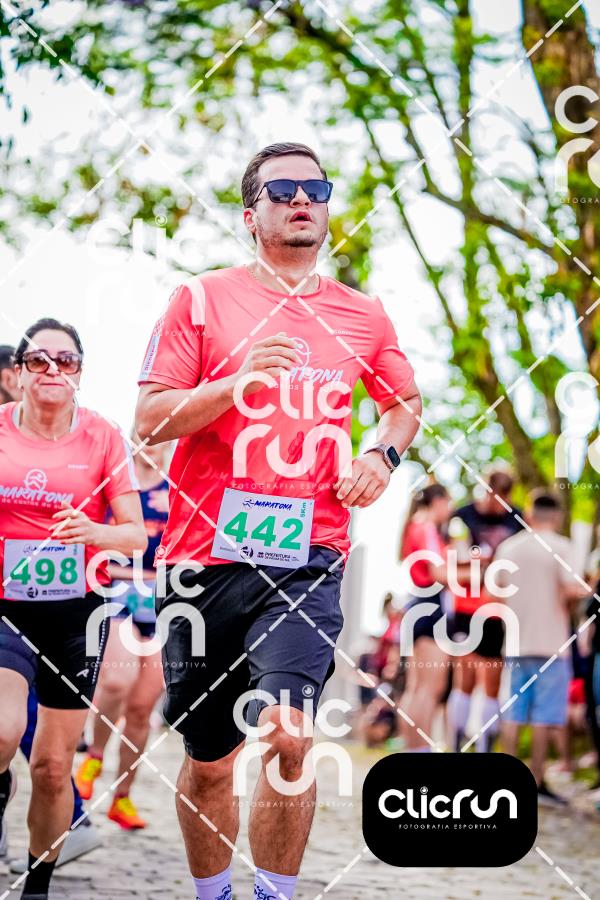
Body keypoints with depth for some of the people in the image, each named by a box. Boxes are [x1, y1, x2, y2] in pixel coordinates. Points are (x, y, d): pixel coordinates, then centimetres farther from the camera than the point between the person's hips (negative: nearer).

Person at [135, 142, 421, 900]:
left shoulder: (363, 317, 11)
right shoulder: (201, 300, 4)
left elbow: (405, 401, 29)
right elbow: (150, 420, -2)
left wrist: (382, 454, 8)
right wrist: (239, 381, -16)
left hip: (306, 559, 0)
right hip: (204, 557, 0)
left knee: (286, 736, -20)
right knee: (208, 760, 8)